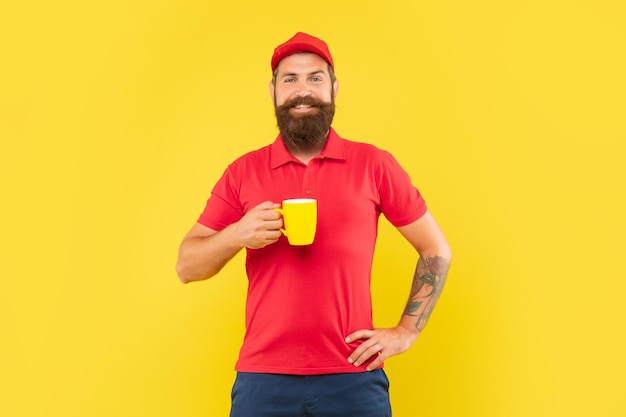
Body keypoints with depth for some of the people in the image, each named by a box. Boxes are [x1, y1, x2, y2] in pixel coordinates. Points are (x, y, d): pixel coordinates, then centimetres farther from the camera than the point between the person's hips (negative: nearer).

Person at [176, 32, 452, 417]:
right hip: (263, 380, 1)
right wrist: (237, 235, -15)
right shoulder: (243, 172, 5)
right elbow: (187, 266, 4)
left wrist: (406, 333, 0)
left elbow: (437, 251, 8)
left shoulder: (374, 165, 1)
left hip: (354, 379, -1)